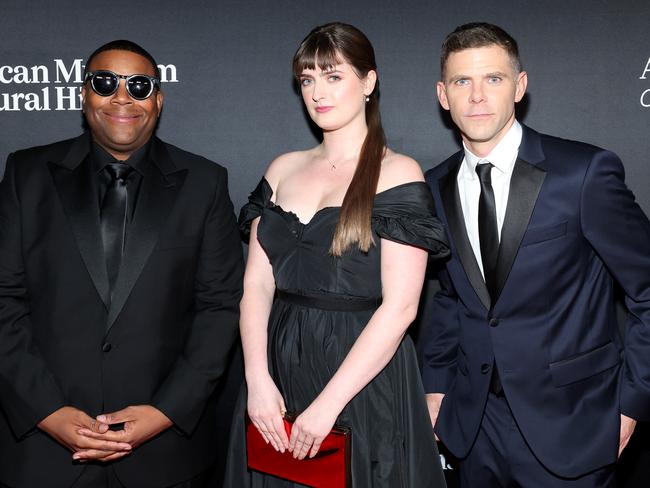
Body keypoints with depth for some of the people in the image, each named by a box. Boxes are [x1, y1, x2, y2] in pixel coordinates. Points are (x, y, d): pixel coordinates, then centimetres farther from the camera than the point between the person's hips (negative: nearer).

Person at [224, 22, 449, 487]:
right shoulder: (283, 169, 7)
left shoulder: (398, 174, -8)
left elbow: (399, 307, -14)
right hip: (278, 368, 5)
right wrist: (258, 379, -10)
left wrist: (328, 404, -17)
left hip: (364, 380, -4)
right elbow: (257, 283, 2)